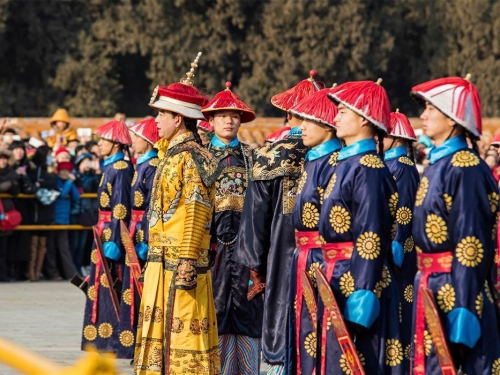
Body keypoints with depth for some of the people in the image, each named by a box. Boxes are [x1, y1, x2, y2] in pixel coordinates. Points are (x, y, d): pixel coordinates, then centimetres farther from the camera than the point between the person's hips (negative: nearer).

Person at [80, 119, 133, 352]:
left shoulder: (121, 168, -14)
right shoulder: (111, 167, 15)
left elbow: (121, 207, -19)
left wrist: (113, 241, -22)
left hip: (113, 231, -10)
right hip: (105, 231, 10)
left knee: (110, 282, -6)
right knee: (101, 282, 11)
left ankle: (113, 338, -3)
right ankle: (102, 337, 16)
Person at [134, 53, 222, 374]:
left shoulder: (189, 157, -14)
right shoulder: (174, 152, 15)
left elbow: (195, 213, -20)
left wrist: (187, 261, -22)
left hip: (179, 263, -10)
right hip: (163, 260, 10)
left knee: (182, 331, -7)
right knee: (162, 329, 14)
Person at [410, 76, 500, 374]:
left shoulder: (465, 168, -16)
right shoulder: (438, 164, 13)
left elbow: (471, 243, -20)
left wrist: (461, 309, -22)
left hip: (457, 287, -10)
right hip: (432, 288, 10)